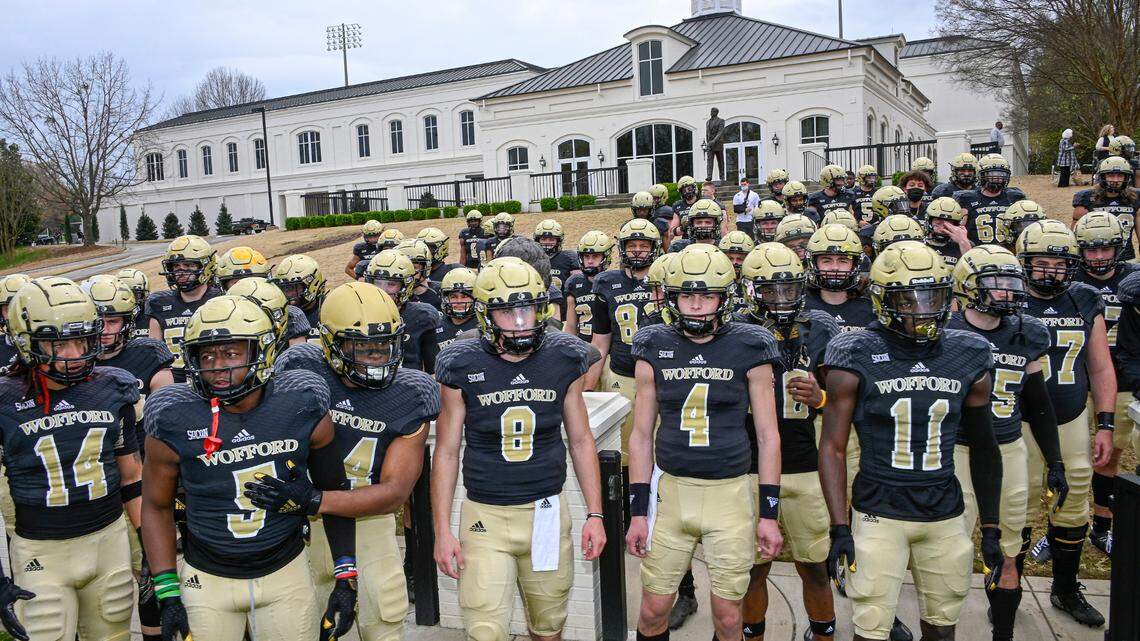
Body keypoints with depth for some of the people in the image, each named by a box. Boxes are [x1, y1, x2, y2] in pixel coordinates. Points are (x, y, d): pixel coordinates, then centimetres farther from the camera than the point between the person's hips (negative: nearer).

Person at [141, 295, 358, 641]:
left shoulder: (305, 408, -13)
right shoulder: (173, 421, -14)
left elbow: (335, 492, -2)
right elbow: (157, 507, 0)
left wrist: (346, 579, -3)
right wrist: (168, 595, -4)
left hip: (287, 572, 1)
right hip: (207, 579, 0)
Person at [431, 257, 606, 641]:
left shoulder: (564, 361, -2)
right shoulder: (462, 367, -7)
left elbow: (581, 440, 7)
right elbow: (447, 452, 0)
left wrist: (595, 514, 4)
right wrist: (442, 531, -3)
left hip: (548, 511, 2)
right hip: (486, 517, -2)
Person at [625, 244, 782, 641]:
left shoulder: (749, 349, -3)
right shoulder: (655, 349, 1)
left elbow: (768, 436, 1)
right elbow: (641, 436, 5)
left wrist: (769, 512, -1)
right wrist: (638, 511, 2)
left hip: (731, 493, -1)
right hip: (670, 489, 1)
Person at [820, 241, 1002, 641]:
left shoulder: (969, 361, 1)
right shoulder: (857, 361, -10)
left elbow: (983, 449, 11)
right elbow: (832, 448, -7)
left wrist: (990, 528, 10)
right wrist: (839, 529, -11)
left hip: (945, 515, 4)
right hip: (878, 514, -3)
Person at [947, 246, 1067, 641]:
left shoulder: (1025, 336, 6)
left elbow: (1039, 406, 14)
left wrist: (1055, 463, 14)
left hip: (1010, 452, 5)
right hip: (958, 453, -5)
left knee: (1009, 552, 14)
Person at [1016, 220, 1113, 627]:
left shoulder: (1087, 304, 4)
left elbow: (1101, 368, 9)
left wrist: (1105, 425, 4)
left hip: (1073, 422, 4)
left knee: (1073, 509, 13)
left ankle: (1066, 590, 32)